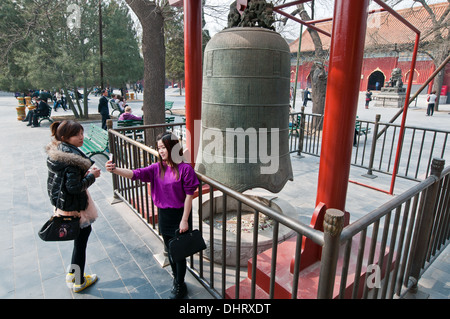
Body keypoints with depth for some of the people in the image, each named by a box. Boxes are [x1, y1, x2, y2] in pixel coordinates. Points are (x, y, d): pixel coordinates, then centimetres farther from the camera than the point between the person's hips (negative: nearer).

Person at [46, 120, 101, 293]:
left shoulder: (55, 151, 2)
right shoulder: (73, 158, -27)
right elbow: (74, 187, -27)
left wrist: (85, 172, 4)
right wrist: (91, 176, -15)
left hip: (60, 200, 9)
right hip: (74, 206, -9)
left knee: (85, 230, 25)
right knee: (81, 240, 9)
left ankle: (73, 273, 40)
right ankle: (79, 282, 28)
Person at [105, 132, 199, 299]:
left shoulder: (185, 169, -17)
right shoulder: (157, 168, -1)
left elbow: (189, 195, -15)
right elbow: (135, 174, -13)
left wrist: (185, 220, -14)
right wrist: (114, 169, -30)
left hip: (180, 215, -5)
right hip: (163, 215, 5)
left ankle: (179, 286, 30)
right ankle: (176, 278, 45)